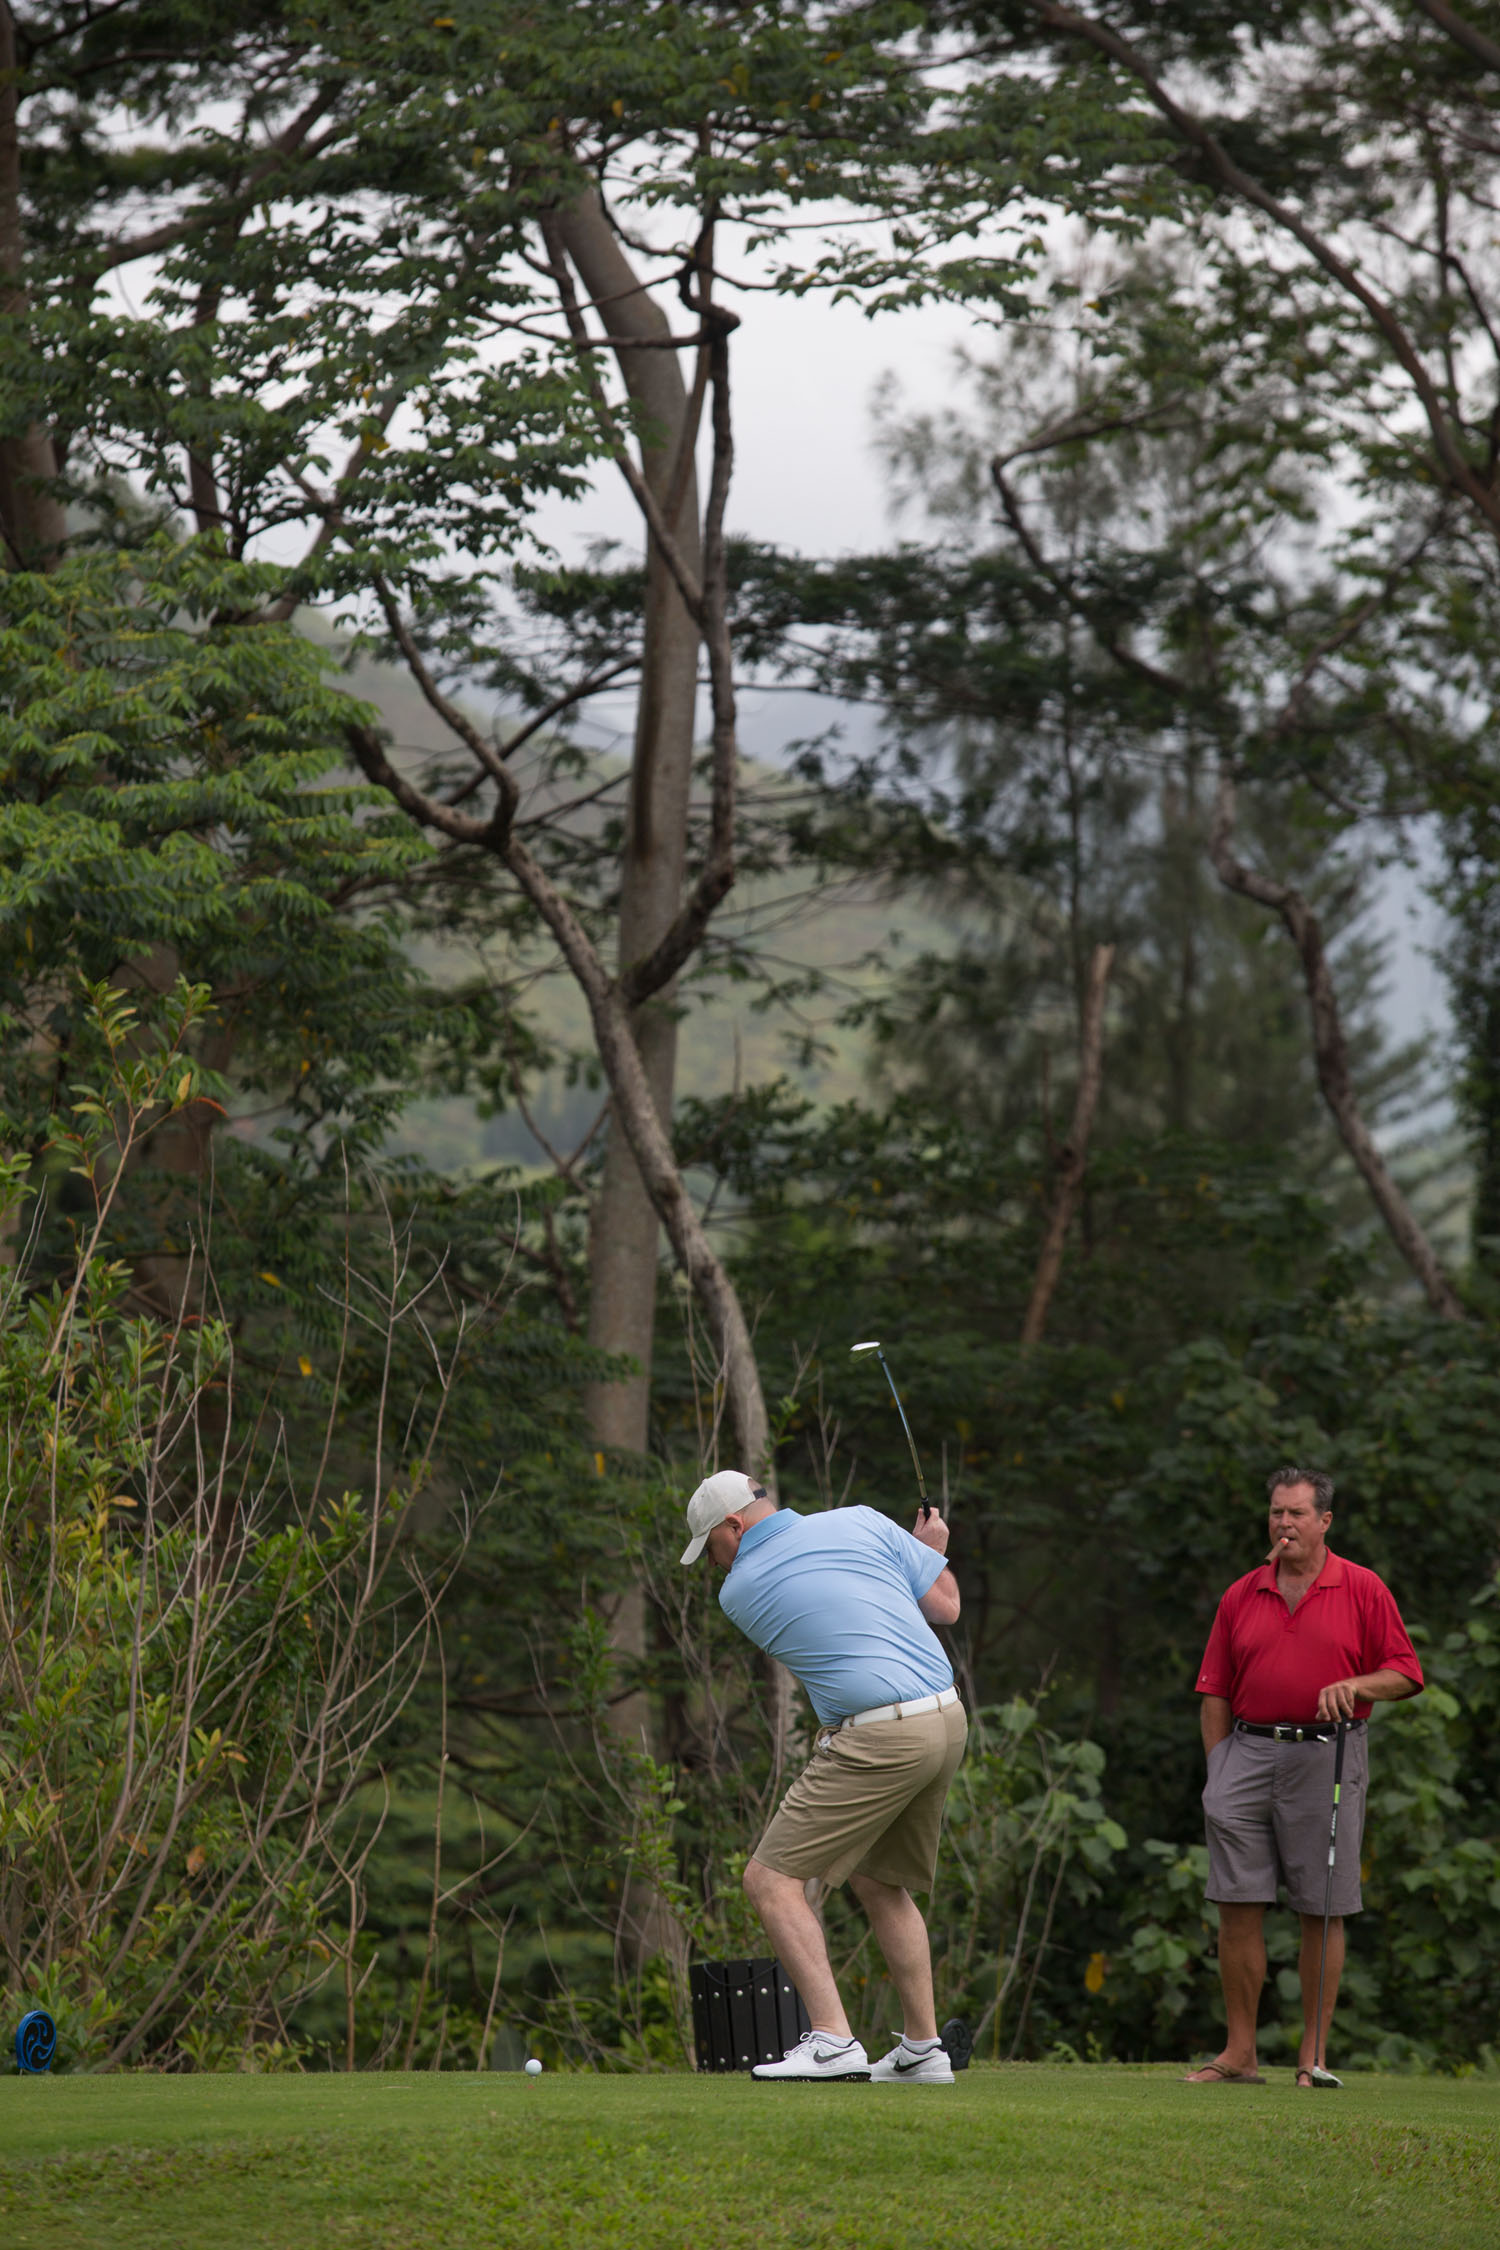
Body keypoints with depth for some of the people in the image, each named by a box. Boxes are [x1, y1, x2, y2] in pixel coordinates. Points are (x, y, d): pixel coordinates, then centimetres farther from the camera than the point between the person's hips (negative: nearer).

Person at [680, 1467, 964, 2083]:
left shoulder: (739, 1592, 1)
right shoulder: (860, 1523, 8)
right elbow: (945, 1606, 11)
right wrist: (929, 1550, 30)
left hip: (877, 1737, -7)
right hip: (948, 1717, 7)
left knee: (772, 1878, -2)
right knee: (879, 1881, 22)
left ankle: (832, 2040, -14)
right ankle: (922, 2050, 21)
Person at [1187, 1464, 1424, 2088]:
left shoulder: (1363, 1590, 4)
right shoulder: (1240, 1597, 12)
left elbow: (1405, 1674, 2)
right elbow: (1215, 1692, 12)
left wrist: (1354, 1685, -16)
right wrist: (1219, 1772, 4)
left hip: (1327, 1757, -2)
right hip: (1249, 1750, 3)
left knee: (1322, 1911, 0)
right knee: (1237, 1905, -3)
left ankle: (1313, 2054, 7)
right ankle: (1239, 2053, 3)